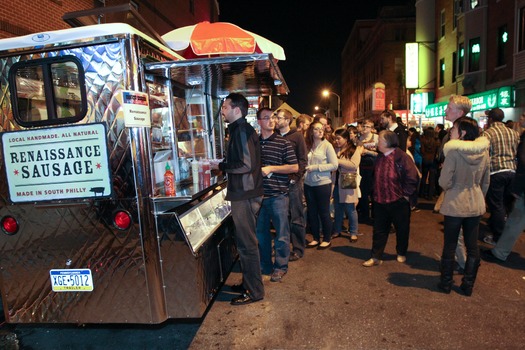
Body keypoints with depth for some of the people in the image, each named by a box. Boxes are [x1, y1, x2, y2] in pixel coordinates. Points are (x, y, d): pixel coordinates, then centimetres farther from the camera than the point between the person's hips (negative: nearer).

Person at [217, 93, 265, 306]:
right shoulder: (243, 129, 16)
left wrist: (221, 166, -14)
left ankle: (254, 291, 13)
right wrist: (224, 166, 11)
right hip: (245, 193, 10)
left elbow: (246, 165, -23)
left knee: (247, 244, 0)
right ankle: (248, 283, 33)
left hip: (245, 195, -10)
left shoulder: (241, 131, -15)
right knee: (245, 242, 19)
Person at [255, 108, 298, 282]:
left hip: (278, 195, -4)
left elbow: (294, 167, -6)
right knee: (260, 232, 13)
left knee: (281, 233, 4)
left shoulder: (283, 142, -3)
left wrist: (271, 168, -12)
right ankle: (265, 265, 30)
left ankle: (280, 267, 22)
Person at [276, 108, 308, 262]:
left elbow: (302, 159, -6)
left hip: (293, 182, -4)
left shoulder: (297, 136, -1)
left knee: (296, 218, 4)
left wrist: (294, 177, -14)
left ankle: (298, 249, 16)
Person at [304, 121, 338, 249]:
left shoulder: (327, 145, -6)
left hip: (323, 183, -4)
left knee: (324, 212, 6)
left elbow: (334, 165, -10)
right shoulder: (307, 146, 3)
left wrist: (316, 167, -15)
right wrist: (304, 168, -7)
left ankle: (327, 239, 22)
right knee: (311, 212, 12)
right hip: (308, 184, 4)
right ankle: (316, 238, 27)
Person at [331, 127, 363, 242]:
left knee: (350, 209, 2)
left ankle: (353, 233, 15)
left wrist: (338, 161, -19)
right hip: (336, 182, 5)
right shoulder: (335, 150, 12)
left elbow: (354, 165, -20)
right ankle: (337, 231, 25)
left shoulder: (355, 150, -6)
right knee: (337, 208, 13)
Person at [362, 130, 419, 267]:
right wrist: (376, 194, 13)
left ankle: (401, 253, 34)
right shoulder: (379, 157, 8)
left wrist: (405, 194, -12)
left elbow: (412, 177, -16)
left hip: (398, 201, -5)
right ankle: (376, 257, 15)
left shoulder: (401, 157, -15)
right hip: (380, 201, 6)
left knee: (402, 229, 14)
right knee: (379, 230, 8)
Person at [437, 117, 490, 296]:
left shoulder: (454, 151, -19)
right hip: (476, 205, 5)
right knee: (472, 246, 15)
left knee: (450, 246, 9)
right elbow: (486, 181, 9)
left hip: (455, 205, -5)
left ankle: (446, 283, 22)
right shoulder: (484, 152, -1)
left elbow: (444, 182, -18)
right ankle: (468, 284, 25)